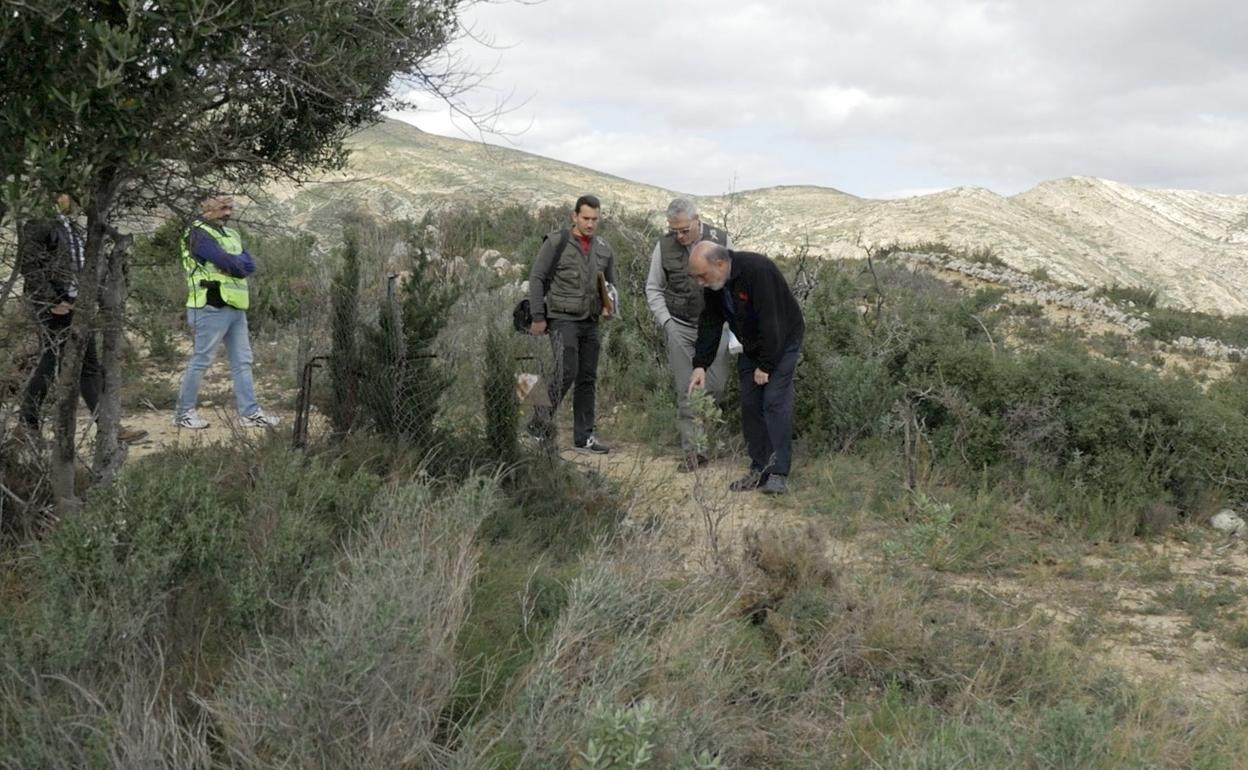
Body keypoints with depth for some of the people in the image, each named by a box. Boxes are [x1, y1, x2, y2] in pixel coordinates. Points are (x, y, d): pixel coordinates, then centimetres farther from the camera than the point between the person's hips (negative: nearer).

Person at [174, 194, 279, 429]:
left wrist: (234, 263, -11)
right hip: (212, 307, -9)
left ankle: (250, 413, 11)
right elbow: (229, 263, -20)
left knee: (242, 362, 8)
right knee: (200, 361, -2)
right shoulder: (199, 234, -10)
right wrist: (240, 262, -1)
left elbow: (250, 265, 5)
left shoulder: (231, 234, 18)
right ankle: (184, 413, 8)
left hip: (236, 308, 9)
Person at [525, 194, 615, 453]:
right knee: (567, 372, -16)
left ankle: (584, 436, 11)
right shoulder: (556, 243, -6)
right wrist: (538, 317, -11)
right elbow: (536, 279, -6)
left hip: (590, 323, 6)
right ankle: (540, 422, -1)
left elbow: (610, 284, 20)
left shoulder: (603, 248, 9)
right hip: (563, 319, -5)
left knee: (588, 378, 5)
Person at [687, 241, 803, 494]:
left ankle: (778, 473, -13)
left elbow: (770, 321, -31)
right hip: (751, 346, 7)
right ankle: (759, 470, 10)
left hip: (782, 341, -7)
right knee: (750, 405, 3)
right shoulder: (712, 284, -8)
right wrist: (700, 364, -8)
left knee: (775, 402, -14)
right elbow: (709, 323, -1)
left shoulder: (757, 270, -32)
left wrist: (766, 365, -26)